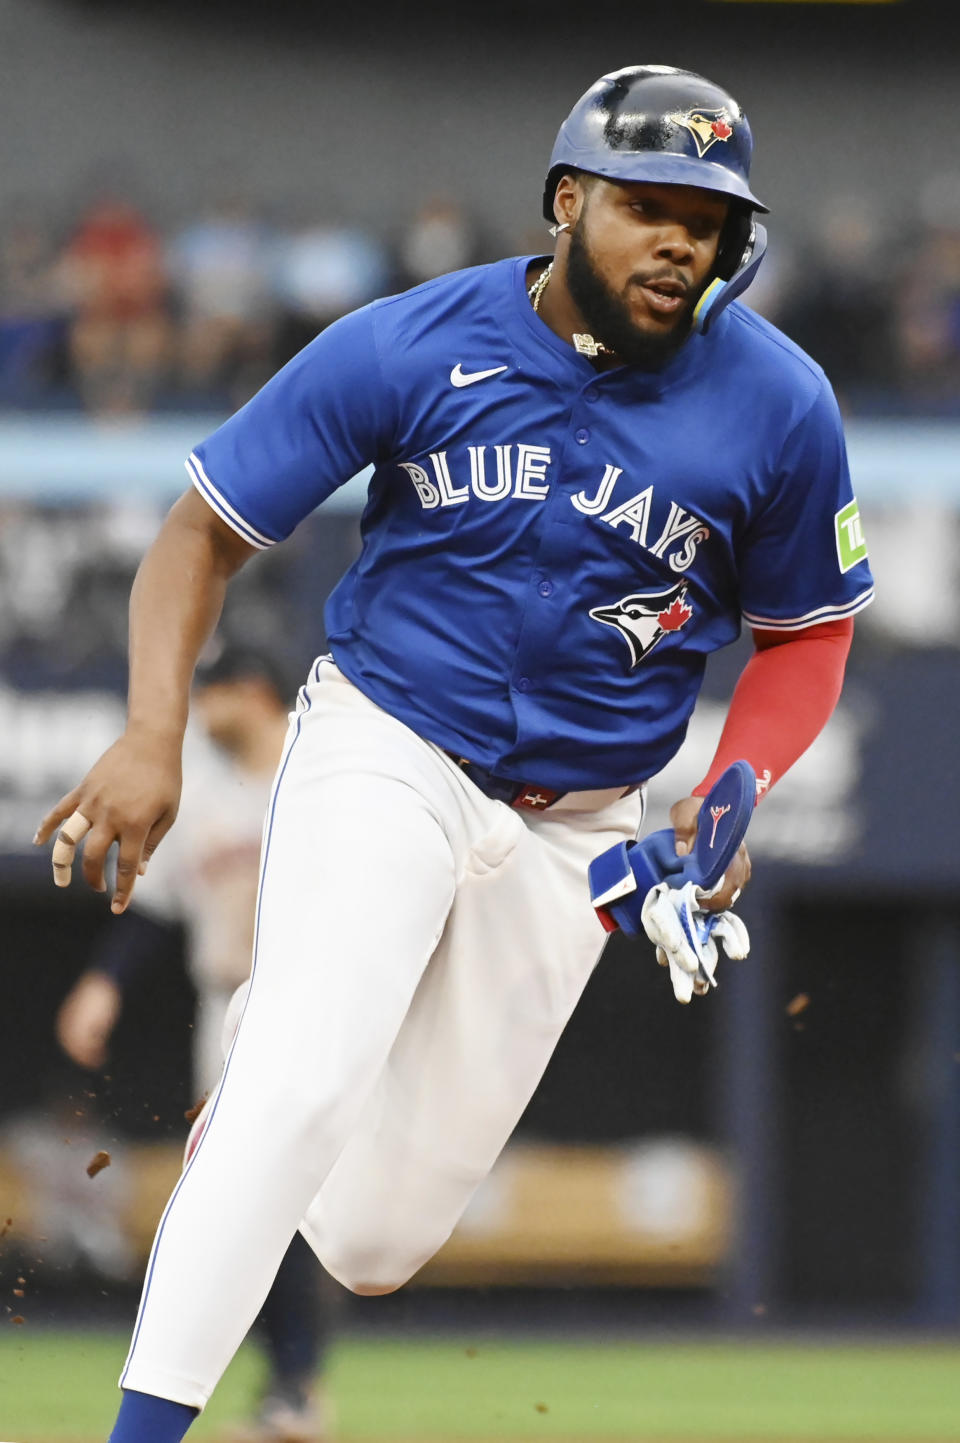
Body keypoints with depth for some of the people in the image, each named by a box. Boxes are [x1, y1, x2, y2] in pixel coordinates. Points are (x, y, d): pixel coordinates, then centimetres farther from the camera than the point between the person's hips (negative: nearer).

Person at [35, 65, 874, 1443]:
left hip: (573, 826, 2)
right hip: (383, 758, -2)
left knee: (373, 1236, 4)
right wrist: (154, 736, -21)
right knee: (302, 1083, -28)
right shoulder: (410, 347, -12)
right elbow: (205, 531, -6)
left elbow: (806, 631, 6)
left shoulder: (780, 406, -8)